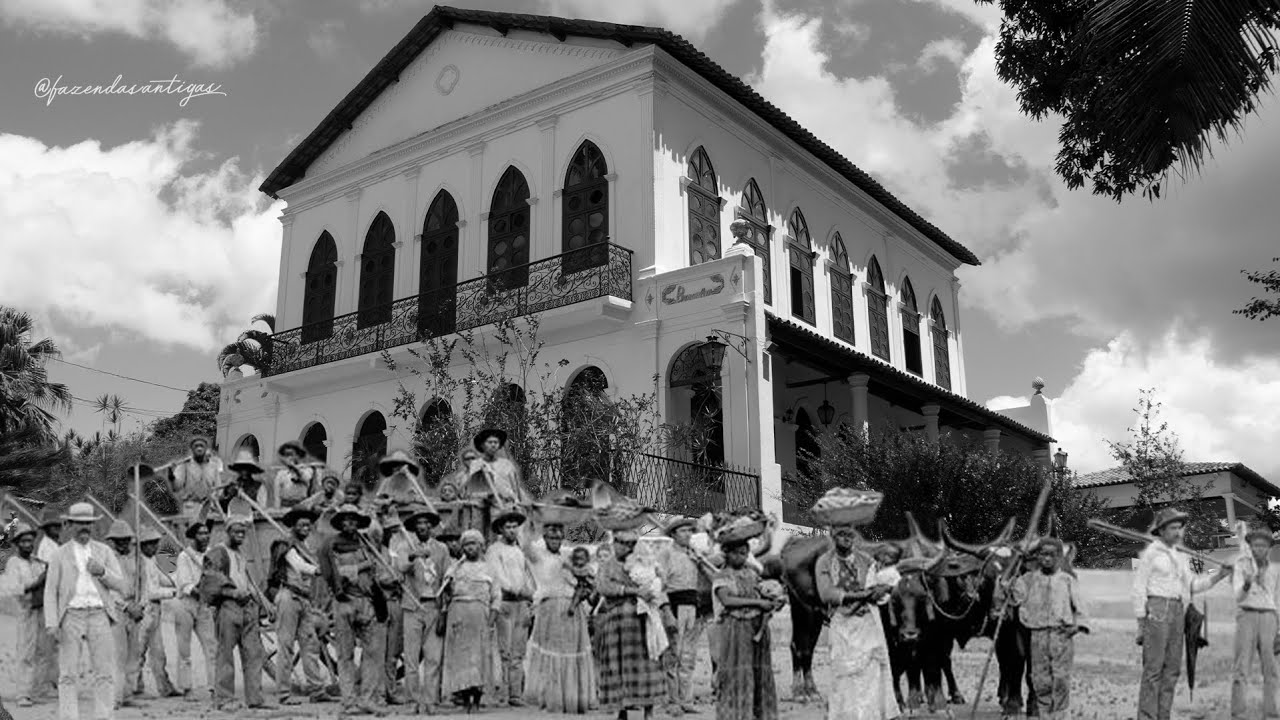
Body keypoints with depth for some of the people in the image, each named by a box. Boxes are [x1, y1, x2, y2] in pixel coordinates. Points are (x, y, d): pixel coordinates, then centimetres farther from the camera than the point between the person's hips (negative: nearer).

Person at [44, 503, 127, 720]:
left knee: (105, 673, -3)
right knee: (68, 675, -3)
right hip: (71, 617, -1)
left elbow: (121, 586, 4)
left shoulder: (105, 552, 9)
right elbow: (50, 591, 3)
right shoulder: (60, 555, 6)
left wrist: (102, 572, -14)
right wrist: (51, 623, -10)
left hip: (99, 616, 1)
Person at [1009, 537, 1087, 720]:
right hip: (1038, 634, 1)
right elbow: (1015, 599, 8)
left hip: (1062, 634, -1)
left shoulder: (1067, 580, 7)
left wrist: (1078, 624, -4)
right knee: (1040, 678, 2)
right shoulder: (1029, 579, 9)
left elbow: (1079, 606, 8)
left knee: (1061, 677, -5)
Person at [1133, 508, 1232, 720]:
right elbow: (1139, 588, -6)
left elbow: (1193, 585, 16)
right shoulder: (1150, 553, -4)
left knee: (1172, 669, 6)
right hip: (1156, 610, -7)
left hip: (1177, 613, 7)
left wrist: (1219, 575, 2)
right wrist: (1141, 623, -10)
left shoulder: (1179, 556, 18)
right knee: (1153, 668, -9)